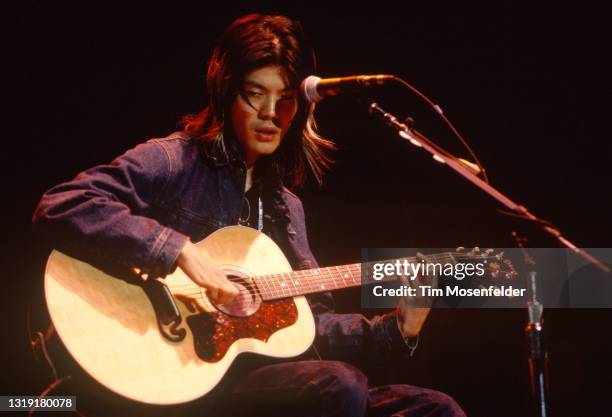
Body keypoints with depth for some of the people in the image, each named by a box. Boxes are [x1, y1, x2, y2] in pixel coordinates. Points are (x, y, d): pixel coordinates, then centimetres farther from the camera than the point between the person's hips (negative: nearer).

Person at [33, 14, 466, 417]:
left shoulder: (285, 204, 16)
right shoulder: (172, 161, -5)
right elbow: (60, 206, -19)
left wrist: (395, 329, 3)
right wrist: (179, 250, -25)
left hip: (268, 374, 6)